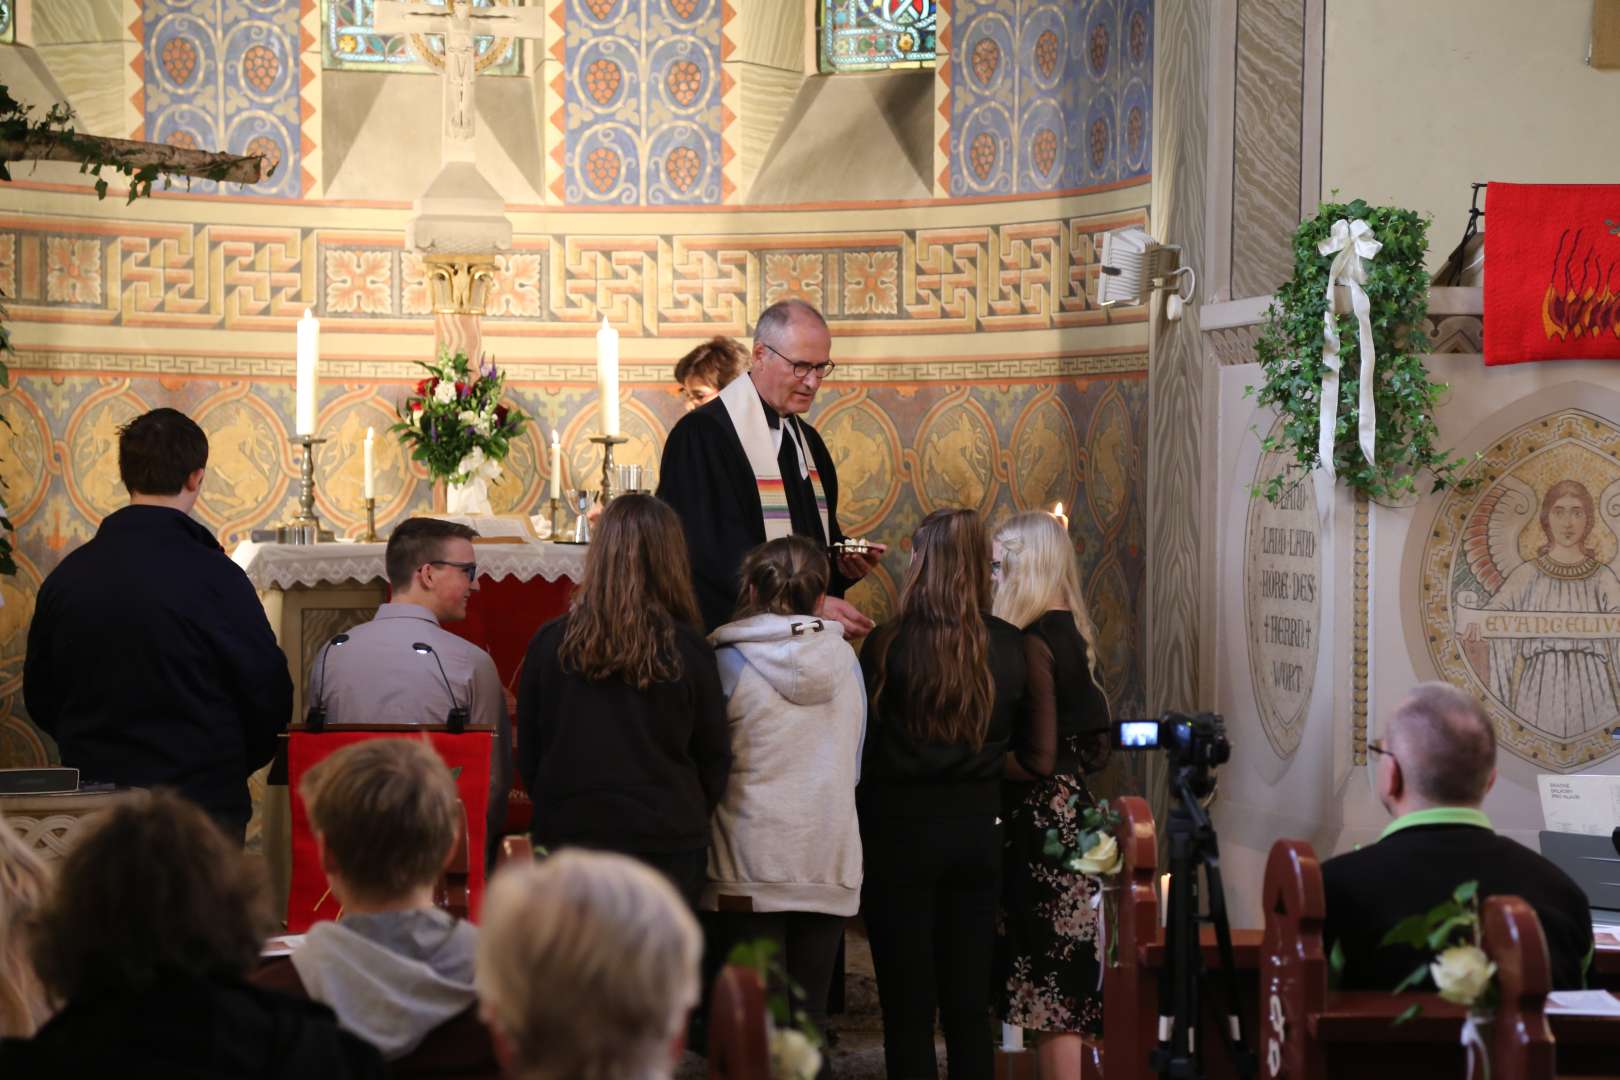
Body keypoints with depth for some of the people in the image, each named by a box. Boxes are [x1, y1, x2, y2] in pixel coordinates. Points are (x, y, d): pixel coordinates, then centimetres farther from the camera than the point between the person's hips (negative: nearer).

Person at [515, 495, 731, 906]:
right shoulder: (688, 650, -5)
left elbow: (528, 758, 5)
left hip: (568, 841, 1)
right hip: (669, 848, -1)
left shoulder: (550, 644, -3)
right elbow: (714, 762, 4)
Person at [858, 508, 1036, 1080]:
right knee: (969, 1000, 13)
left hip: (901, 828, -4)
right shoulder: (1009, 647, -4)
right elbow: (1022, 739, 8)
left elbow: (861, 748, -9)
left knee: (908, 1008, 3)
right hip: (977, 829, 4)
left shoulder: (889, 646, -15)